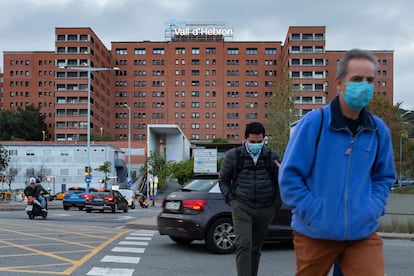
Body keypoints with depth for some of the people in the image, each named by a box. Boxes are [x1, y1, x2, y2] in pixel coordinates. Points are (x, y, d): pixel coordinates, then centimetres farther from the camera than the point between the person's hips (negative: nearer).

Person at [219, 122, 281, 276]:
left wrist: (276, 204, 6)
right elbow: (223, 180, 10)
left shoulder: (272, 156, 7)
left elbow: (279, 182, 14)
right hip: (241, 208, -2)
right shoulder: (233, 155, 2)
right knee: (243, 245, -15)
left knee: (256, 248, 11)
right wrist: (230, 199, 0)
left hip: (265, 210, 2)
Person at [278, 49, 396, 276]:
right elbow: (289, 176, -8)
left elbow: (384, 177, 15)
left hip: (363, 233, 2)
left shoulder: (379, 130, 3)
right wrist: (313, 213, -12)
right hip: (315, 232, -2)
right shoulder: (313, 122, -9)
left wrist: (373, 209, -1)